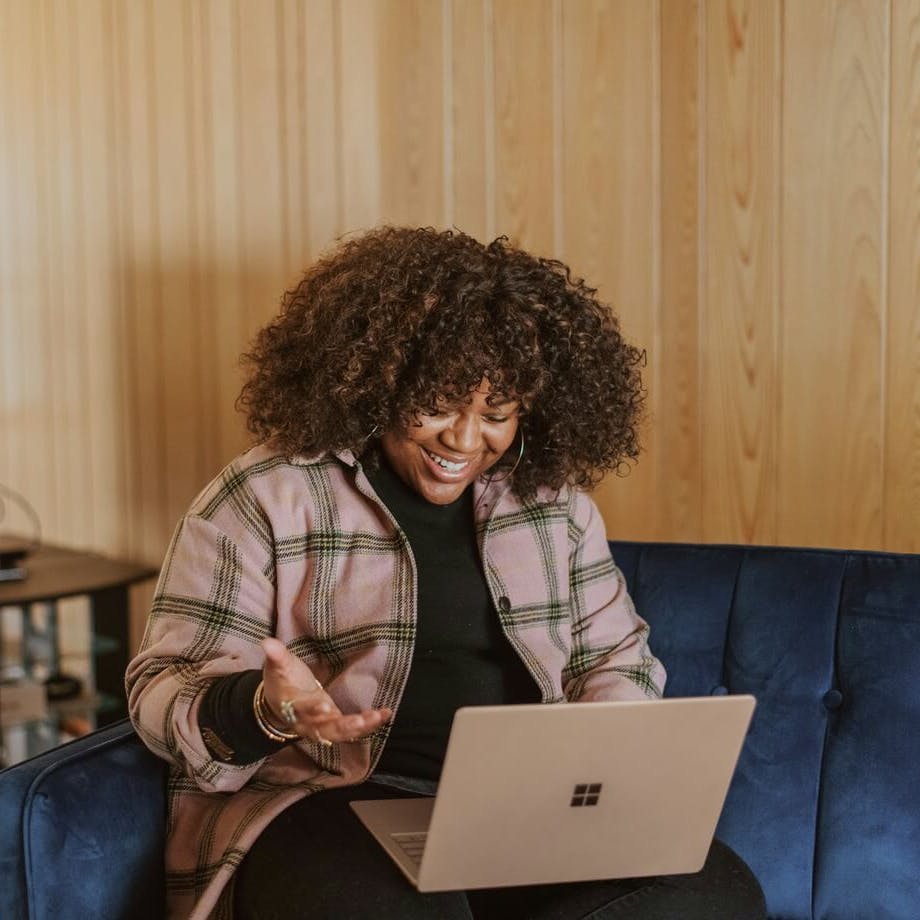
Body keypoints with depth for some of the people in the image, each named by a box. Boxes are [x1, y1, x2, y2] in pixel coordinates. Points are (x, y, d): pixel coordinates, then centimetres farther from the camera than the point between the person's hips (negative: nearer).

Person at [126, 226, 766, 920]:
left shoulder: (554, 499, 12)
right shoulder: (262, 500, -2)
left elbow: (615, 655, 20)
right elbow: (165, 691, -3)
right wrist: (264, 709, -25)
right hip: (331, 803, -5)